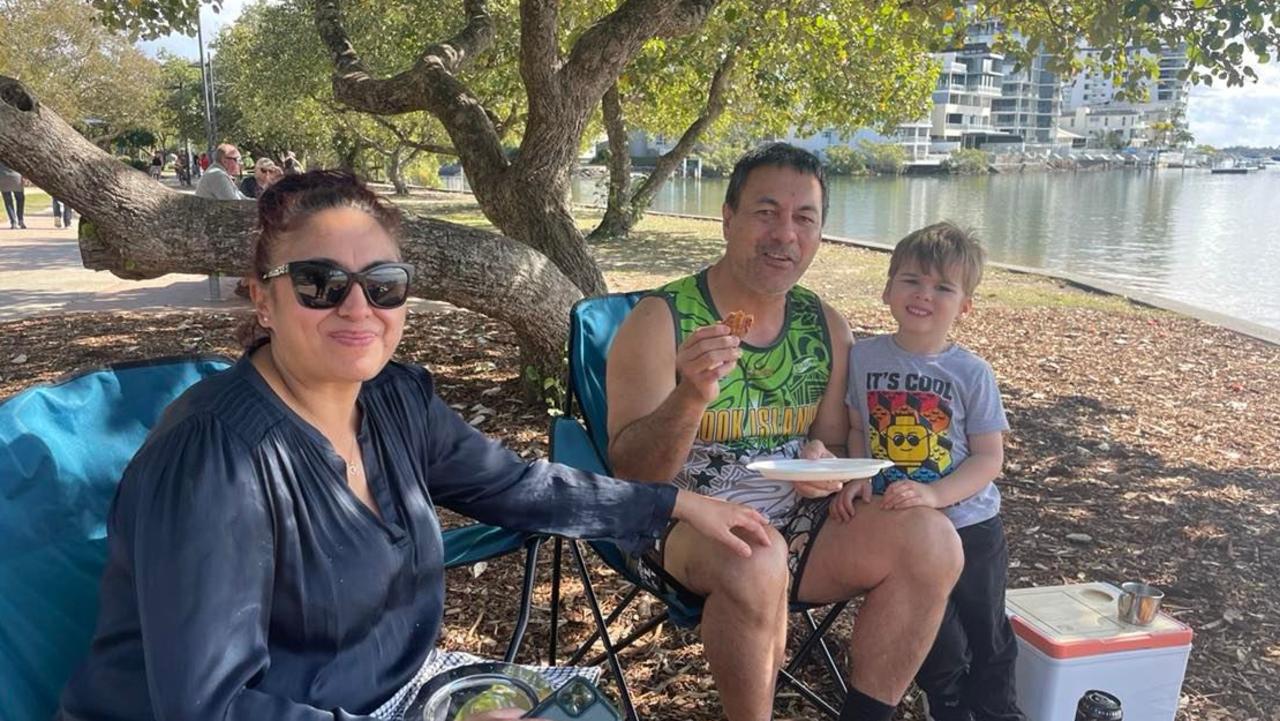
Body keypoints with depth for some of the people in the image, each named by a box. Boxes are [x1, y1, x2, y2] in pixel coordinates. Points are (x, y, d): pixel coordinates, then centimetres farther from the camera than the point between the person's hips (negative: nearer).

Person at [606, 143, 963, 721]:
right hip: (682, 529, -5)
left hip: (794, 528, 5)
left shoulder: (826, 327, 5)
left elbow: (834, 442, 15)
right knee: (756, 559, -36)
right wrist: (690, 398, -34)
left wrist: (827, 463, -10)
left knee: (930, 539, -15)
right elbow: (631, 472, -15)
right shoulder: (660, 321, -10)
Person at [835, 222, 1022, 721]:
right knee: (935, 642, 12)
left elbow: (988, 458, -9)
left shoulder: (972, 373, -9)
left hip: (970, 527, -1)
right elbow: (856, 429, 6)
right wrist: (856, 480, -12)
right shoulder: (864, 357, -4)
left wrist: (934, 494, -24)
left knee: (987, 634, 16)